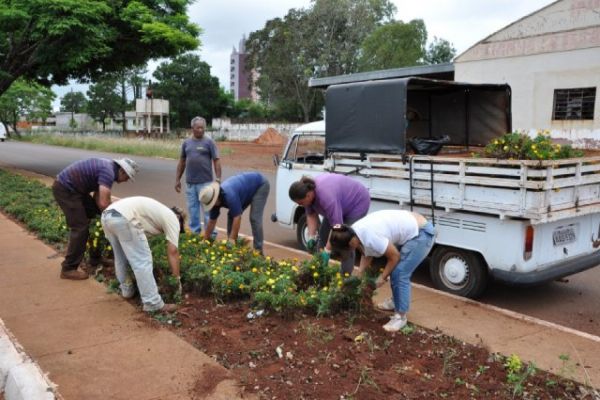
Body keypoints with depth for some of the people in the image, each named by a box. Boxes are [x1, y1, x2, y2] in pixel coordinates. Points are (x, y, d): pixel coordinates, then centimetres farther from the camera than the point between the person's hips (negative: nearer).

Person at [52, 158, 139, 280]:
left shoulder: (107, 168, 9)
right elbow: (104, 203, -28)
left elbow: (98, 199, 9)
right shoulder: (108, 172, -22)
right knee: (80, 227, -9)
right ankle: (69, 269, -1)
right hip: (64, 189, -11)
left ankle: (96, 256, 27)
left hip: (73, 188, 11)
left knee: (94, 216, 16)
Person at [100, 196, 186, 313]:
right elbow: (173, 252, 6)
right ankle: (153, 303, 1)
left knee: (121, 258, 27)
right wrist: (177, 278, 13)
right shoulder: (172, 219, 11)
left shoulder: (159, 212, 34)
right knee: (143, 261, -3)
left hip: (107, 215, 10)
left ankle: (126, 289, 41)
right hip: (123, 218, -9)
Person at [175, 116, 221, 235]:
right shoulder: (186, 142, 9)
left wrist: (218, 179, -10)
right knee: (192, 209, 11)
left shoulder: (209, 142, -2)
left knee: (207, 209, 0)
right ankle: (194, 233, 22)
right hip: (190, 183, 4)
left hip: (205, 182, -4)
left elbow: (216, 161, -4)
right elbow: (181, 162, 15)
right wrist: (177, 179, 12)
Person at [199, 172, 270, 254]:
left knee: (254, 218, -19)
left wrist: (231, 239, -31)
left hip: (260, 185, -8)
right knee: (231, 215, 2)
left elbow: (237, 218, -36)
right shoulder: (215, 200, -12)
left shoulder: (229, 196, -38)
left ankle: (258, 250, -12)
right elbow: (212, 222, -2)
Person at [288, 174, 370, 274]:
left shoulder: (326, 195, -39)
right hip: (340, 204, 9)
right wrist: (312, 236, -12)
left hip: (357, 202, -8)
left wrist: (327, 250, -34)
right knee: (323, 236, 5)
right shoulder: (307, 190, -16)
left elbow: (337, 225, -37)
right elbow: (311, 215, -4)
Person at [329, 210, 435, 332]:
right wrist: (359, 273, 2)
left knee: (400, 273, -12)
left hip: (422, 233, -9)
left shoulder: (370, 237, -32)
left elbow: (395, 256, -19)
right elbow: (367, 252, 12)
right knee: (394, 269, 18)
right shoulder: (354, 232, -5)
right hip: (411, 229, 10)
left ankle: (400, 316, -1)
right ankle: (396, 301, 38)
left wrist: (383, 277, -8)